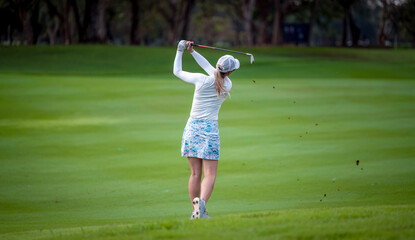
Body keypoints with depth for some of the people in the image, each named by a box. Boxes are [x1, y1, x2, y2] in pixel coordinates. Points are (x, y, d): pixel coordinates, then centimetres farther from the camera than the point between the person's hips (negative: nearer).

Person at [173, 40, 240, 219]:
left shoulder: (201, 79, -7)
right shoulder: (227, 86, -2)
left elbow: (177, 72, 8)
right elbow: (210, 69, 12)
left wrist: (180, 51, 19)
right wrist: (193, 52, 13)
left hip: (192, 128, 2)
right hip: (210, 129, -2)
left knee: (195, 173, 8)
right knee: (210, 175, -3)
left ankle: (196, 211, 9)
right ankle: (201, 202, -29)